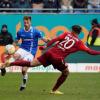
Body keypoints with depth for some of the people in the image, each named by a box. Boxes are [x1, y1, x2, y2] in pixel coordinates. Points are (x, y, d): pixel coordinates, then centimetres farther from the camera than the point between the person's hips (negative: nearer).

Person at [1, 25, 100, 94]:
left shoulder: (66, 34, 12)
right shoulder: (79, 43, 6)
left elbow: (55, 39, 1)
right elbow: (90, 51, 4)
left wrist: (46, 46, 7)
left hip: (50, 53, 4)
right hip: (58, 58, -4)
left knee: (31, 64, 5)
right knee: (66, 73, 22)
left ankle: (9, 63, -6)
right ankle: (54, 90, 26)